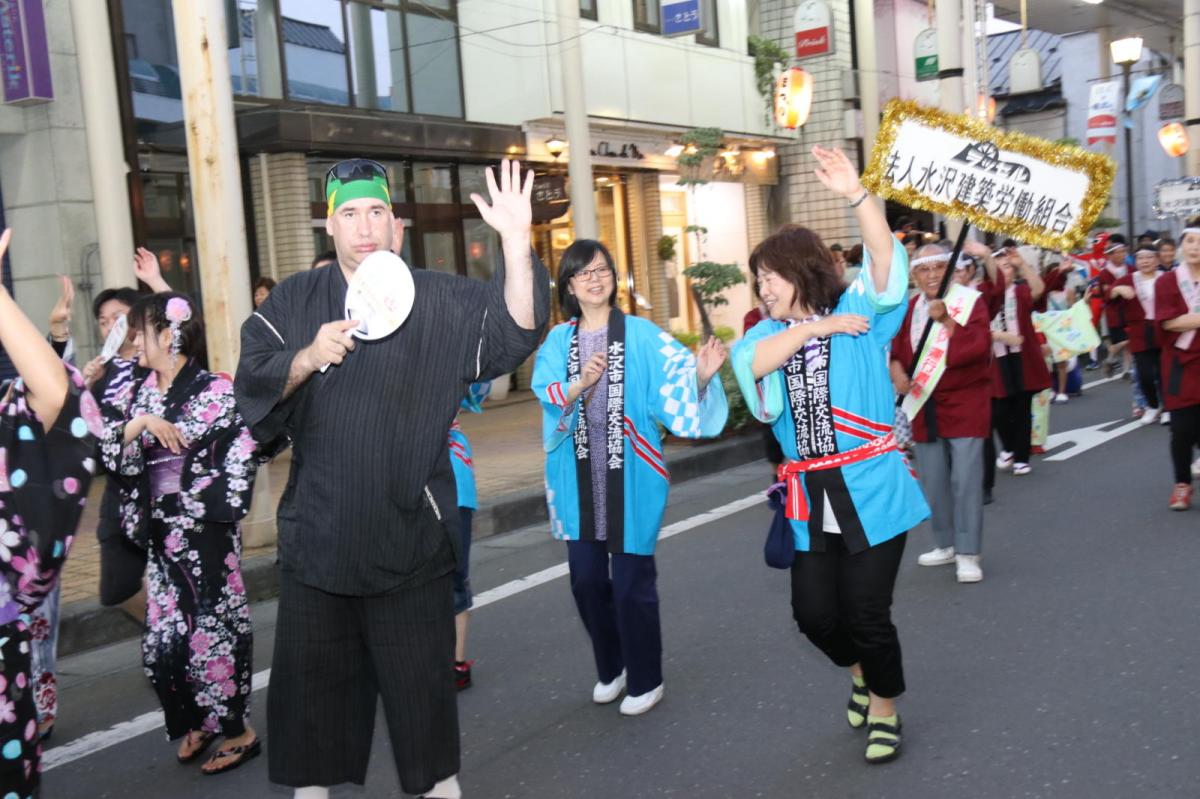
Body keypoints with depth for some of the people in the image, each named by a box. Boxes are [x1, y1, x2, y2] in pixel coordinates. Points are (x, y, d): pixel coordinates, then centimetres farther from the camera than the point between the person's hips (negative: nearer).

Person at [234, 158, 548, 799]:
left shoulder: (438, 299, -2)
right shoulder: (293, 302, 4)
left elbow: (513, 334, -17)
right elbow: (251, 386, -3)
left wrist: (516, 242, -29)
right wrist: (307, 359, -21)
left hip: (410, 533, -2)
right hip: (316, 530, 2)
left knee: (420, 675, 9)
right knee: (311, 674, 14)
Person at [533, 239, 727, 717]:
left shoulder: (641, 336, -5)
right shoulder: (558, 341, 4)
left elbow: (675, 377, -17)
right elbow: (546, 398, -9)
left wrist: (701, 376, -37)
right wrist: (580, 384, -27)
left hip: (630, 476, -3)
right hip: (579, 479, 4)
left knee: (631, 583, 1)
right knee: (586, 580, 11)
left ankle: (645, 681, 22)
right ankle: (611, 669, 34)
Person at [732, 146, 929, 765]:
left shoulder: (858, 310, 0)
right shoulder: (769, 332, 9)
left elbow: (886, 261, -17)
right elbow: (750, 364, -13)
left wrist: (855, 194, -29)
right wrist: (817, 326, -14)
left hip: (870, 490, -4)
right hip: (809, 499, 4)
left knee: (866, 610, -1)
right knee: (814, 611, 6)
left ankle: (883, 707, 25)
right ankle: (860, 673, 38)